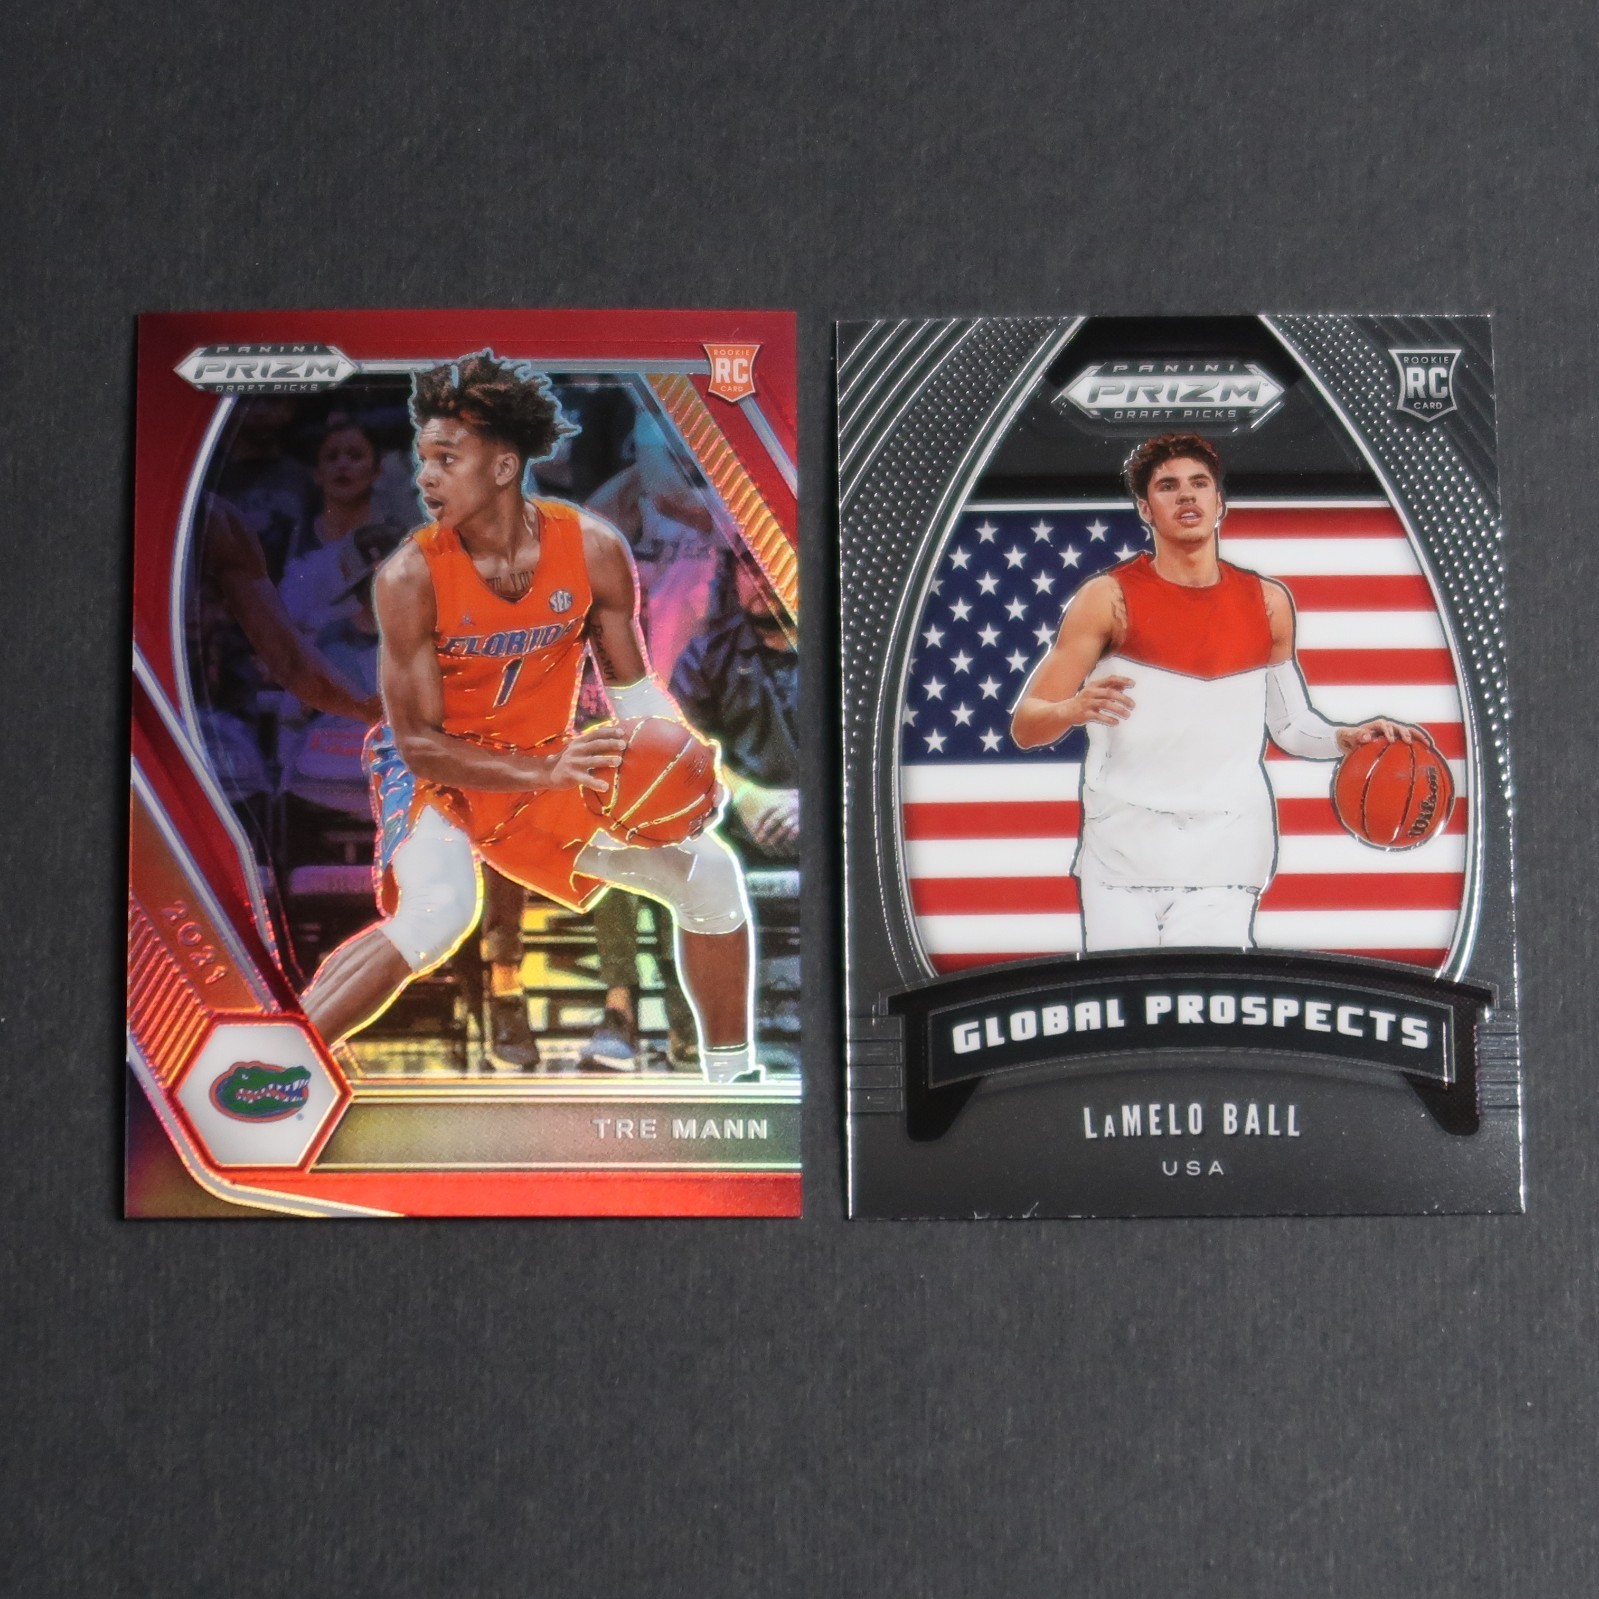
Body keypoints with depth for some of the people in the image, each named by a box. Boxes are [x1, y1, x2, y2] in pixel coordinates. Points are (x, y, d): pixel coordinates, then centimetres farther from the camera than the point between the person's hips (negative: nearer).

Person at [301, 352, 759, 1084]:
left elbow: (632, 684, -1)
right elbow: (419, 743, -22)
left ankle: (733, 1076, 19)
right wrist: (548, 771, -34)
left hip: (550, 769, 5)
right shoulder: (411, 576, -23)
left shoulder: (593, 548, -14)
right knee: (436, 916, -33)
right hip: (440, 779, -4)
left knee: (708, 872, 0)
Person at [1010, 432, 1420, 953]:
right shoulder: (1109, 598, 0)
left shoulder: (1268, 603, 10)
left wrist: (1350, 738, 2)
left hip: (1222, 864, 1)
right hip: (1120, 855, -1)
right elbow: (1024, 726, -3)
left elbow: (1289, 724, 21)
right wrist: (1075, 707, -24)